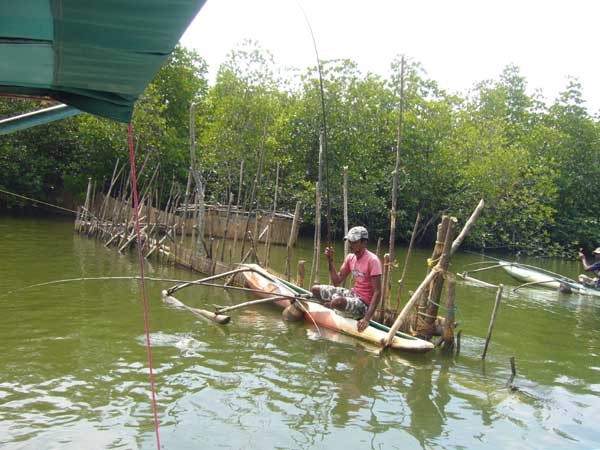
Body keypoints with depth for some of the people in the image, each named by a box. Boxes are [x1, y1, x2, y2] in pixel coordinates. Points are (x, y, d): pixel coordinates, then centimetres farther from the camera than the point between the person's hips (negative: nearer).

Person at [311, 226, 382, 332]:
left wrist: (366, 319, -34)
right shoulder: (350, 257, 5)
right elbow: (337, 282, 8)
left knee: (337, 301, -35)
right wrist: (330, 260, -3)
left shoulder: (372, 260, -19)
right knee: (315, 289, 4)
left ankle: (328, 305, -2)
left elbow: (377, 292, -24)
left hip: (364, 304, -7)